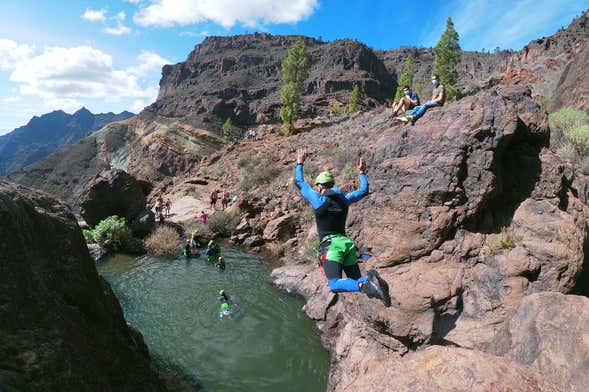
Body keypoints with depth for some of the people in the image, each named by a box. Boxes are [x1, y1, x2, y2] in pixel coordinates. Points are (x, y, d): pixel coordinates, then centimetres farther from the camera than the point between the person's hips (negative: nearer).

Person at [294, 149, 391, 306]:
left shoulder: (318, 199, 1)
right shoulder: (344, 199, 13)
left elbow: (299, 182, 15)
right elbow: (364, 190, 29)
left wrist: (300, 163, 28)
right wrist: (362, 172, 41)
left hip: (330, 245, -5)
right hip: (347, 243, 5)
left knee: (335, 285, -15)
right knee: (357, 281, 11)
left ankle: (365, 285, -39)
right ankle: (371, 279, -23)